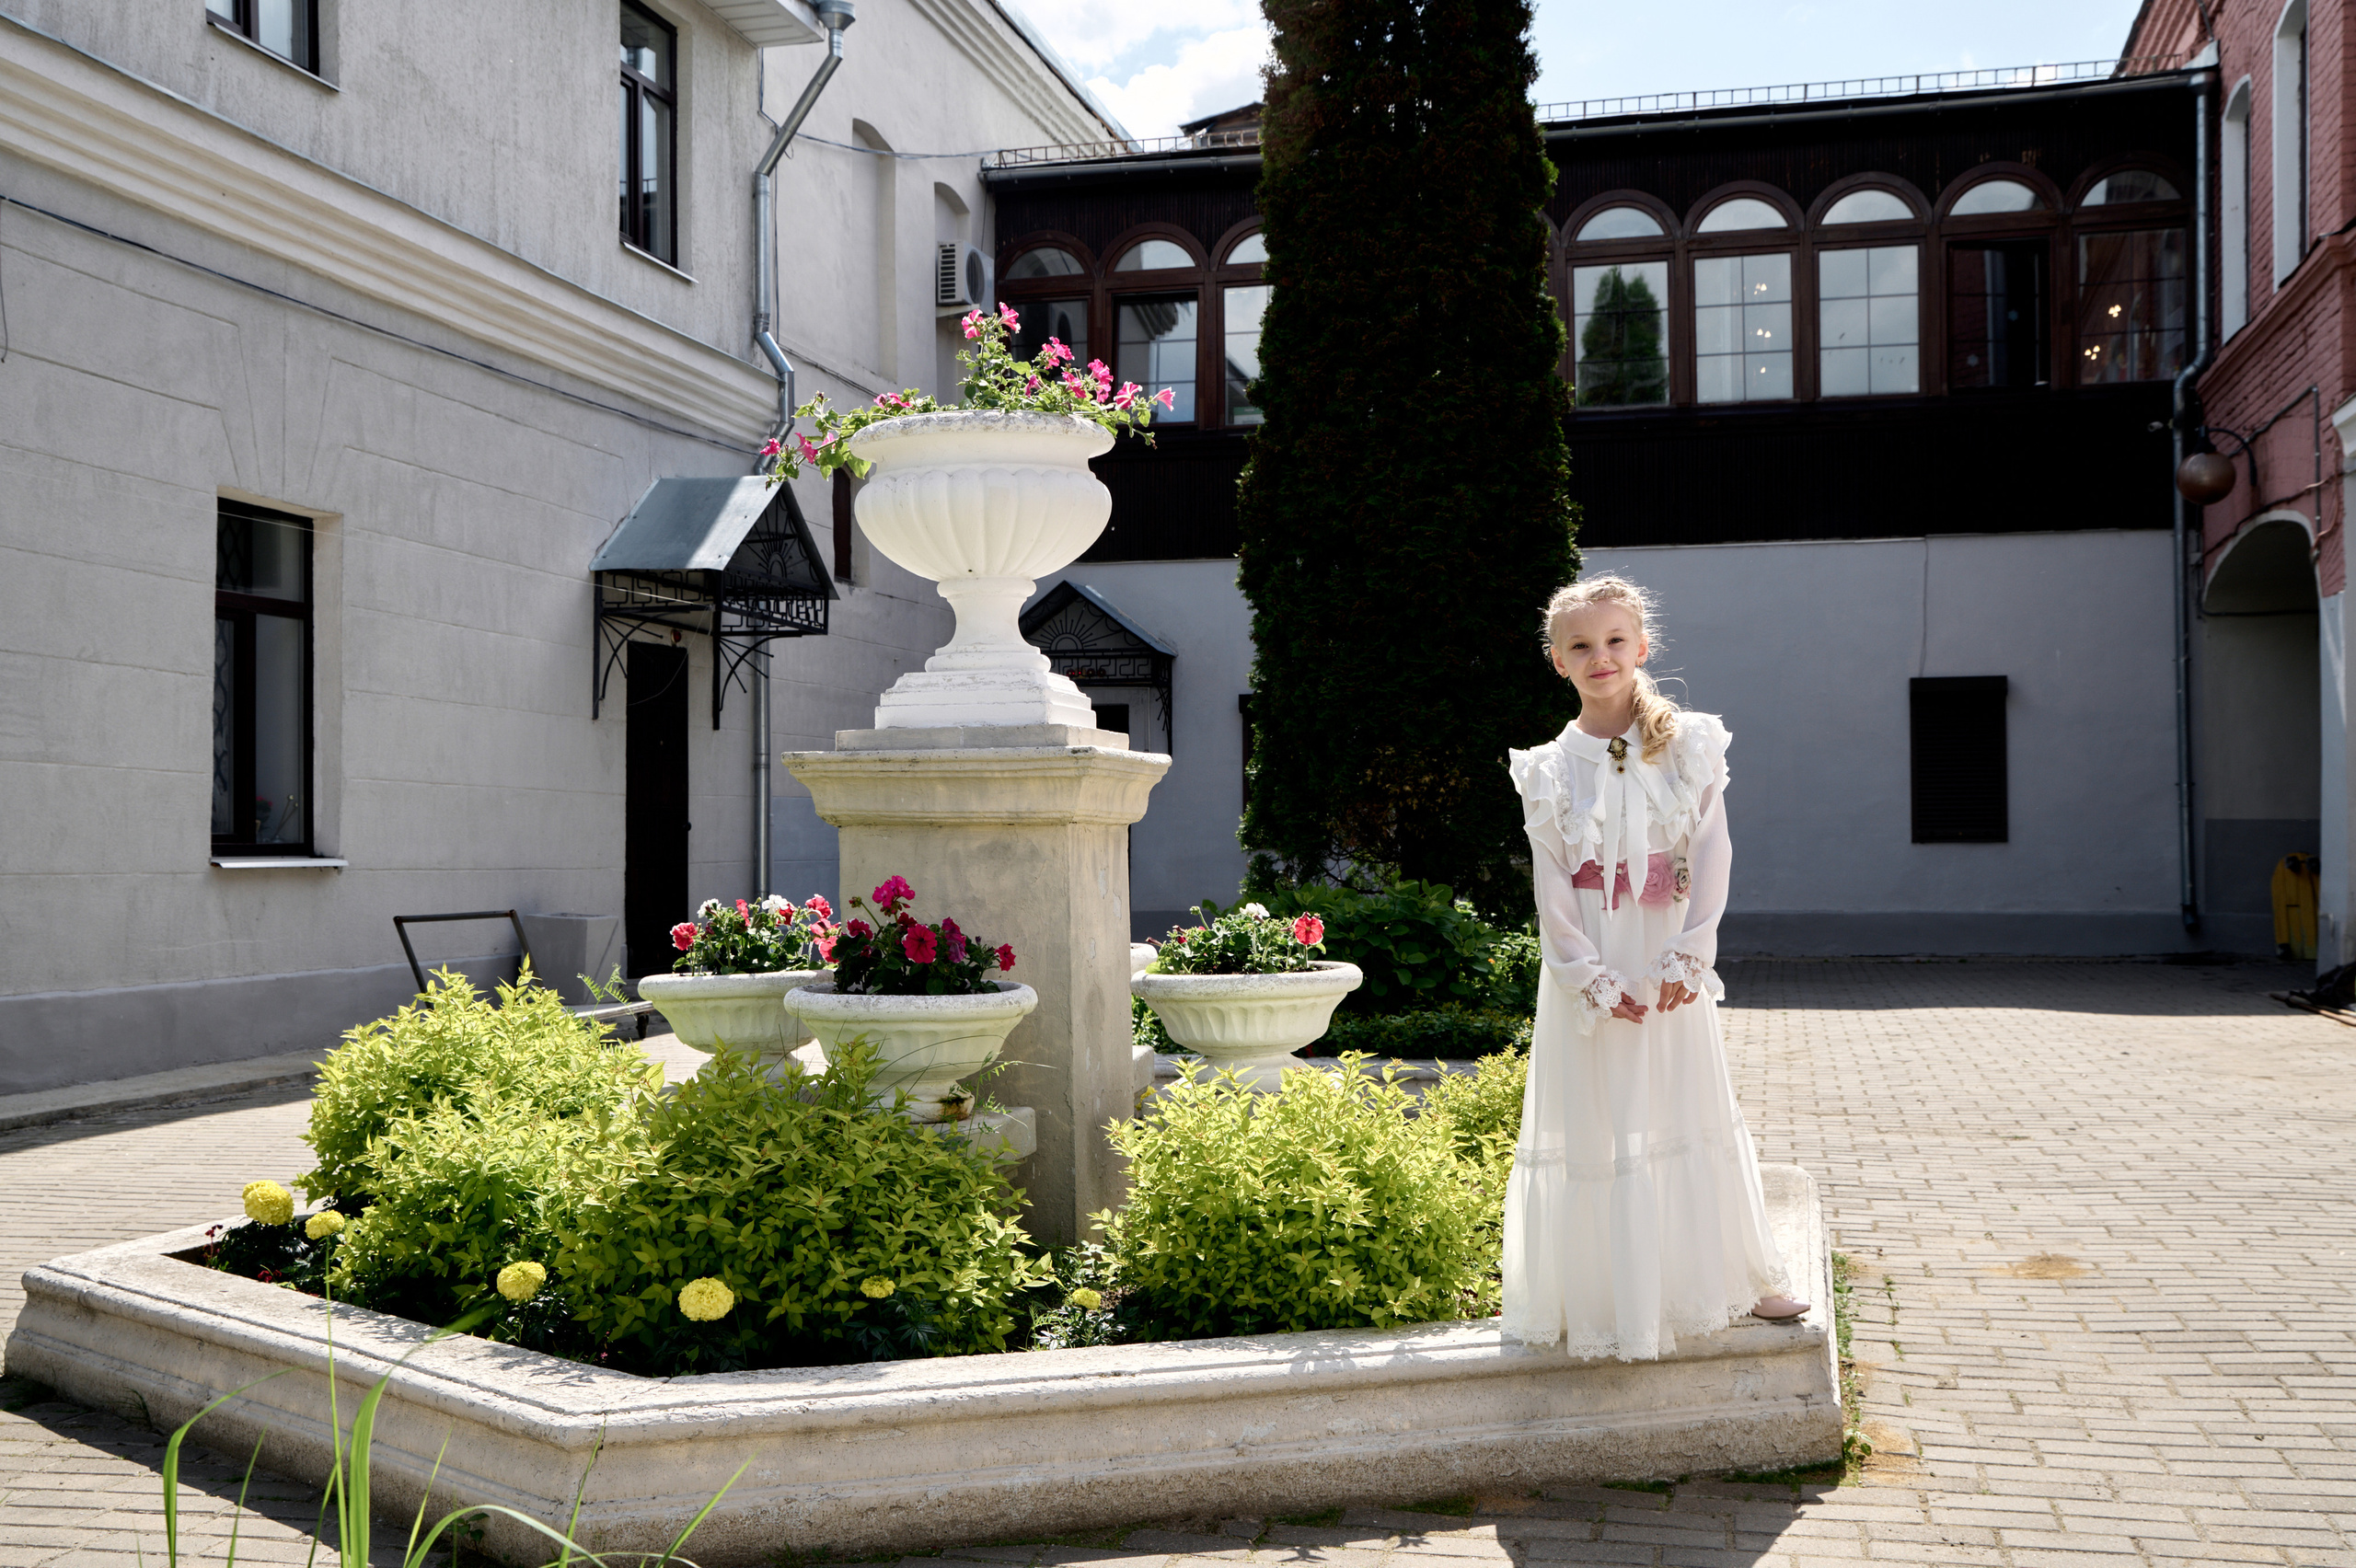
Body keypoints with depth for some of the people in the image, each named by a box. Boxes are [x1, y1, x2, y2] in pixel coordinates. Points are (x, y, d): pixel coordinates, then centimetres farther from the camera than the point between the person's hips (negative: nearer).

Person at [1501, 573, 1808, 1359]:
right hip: (1589, 973, -1)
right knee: (1595, 1129, 3)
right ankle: (1602, 1301, 16)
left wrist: (1688, 957, -10)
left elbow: (1712, 860, -3)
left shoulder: (1691, 747, -1)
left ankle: (1733, 1274, 26)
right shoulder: (1549, 771, -3)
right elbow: (1551, 891, -5)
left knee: (1692, 1115, 11)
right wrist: (1593, 979, -11)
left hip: (1669, 964, 1)